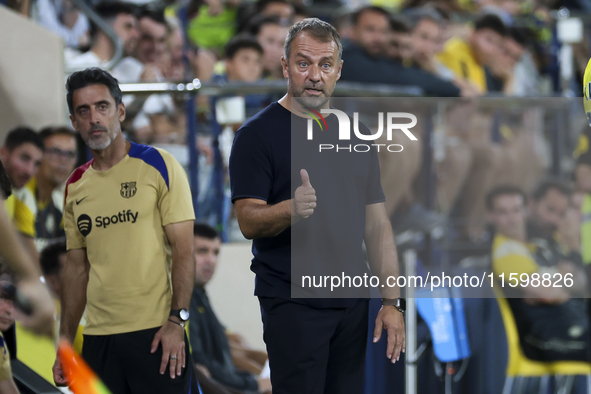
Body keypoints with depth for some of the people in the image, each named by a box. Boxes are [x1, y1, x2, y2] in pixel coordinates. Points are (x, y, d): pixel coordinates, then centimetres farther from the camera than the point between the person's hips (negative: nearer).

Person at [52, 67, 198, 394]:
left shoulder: (158, 166, -2)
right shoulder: (75, 186, 12)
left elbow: (183, 251, -6)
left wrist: (176, 320, -15)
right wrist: (65, 342, 11)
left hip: (156, 333, -4)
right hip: (98, 338, 4)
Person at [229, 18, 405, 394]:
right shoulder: (258, 134, -4)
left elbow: (378, 224, 12)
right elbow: (248, 221, -12)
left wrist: (392, 301, 4)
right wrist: (291, 209, -33)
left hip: (352, 305, 5)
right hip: (291, 303, -5)